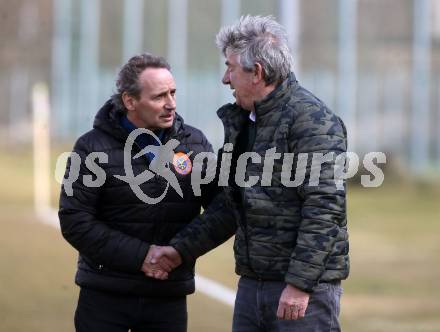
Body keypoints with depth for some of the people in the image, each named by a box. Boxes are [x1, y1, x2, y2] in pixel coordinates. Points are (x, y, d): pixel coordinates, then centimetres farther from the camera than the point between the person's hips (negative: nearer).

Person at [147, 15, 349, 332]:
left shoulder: (312, 120, -14)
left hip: (305, 285, -9)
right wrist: (181, 248, 14)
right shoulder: (242, 121, 15)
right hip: (252, 283, 9)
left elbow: (324, 207, -20)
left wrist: (300, 284, -22)